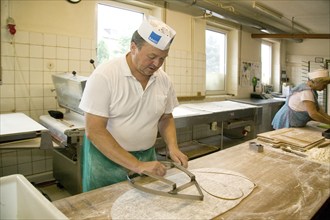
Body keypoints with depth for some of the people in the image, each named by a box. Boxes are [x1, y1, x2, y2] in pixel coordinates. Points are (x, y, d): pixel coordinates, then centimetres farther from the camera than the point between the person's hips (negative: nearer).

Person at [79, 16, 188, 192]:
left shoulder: (163, 80, -4)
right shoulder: (104, 75, -19)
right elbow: (94, 131, -22)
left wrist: (173, 147, -8)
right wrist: (136, 165, -26)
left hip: (147, 157, 5)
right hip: (107, 158, -4)